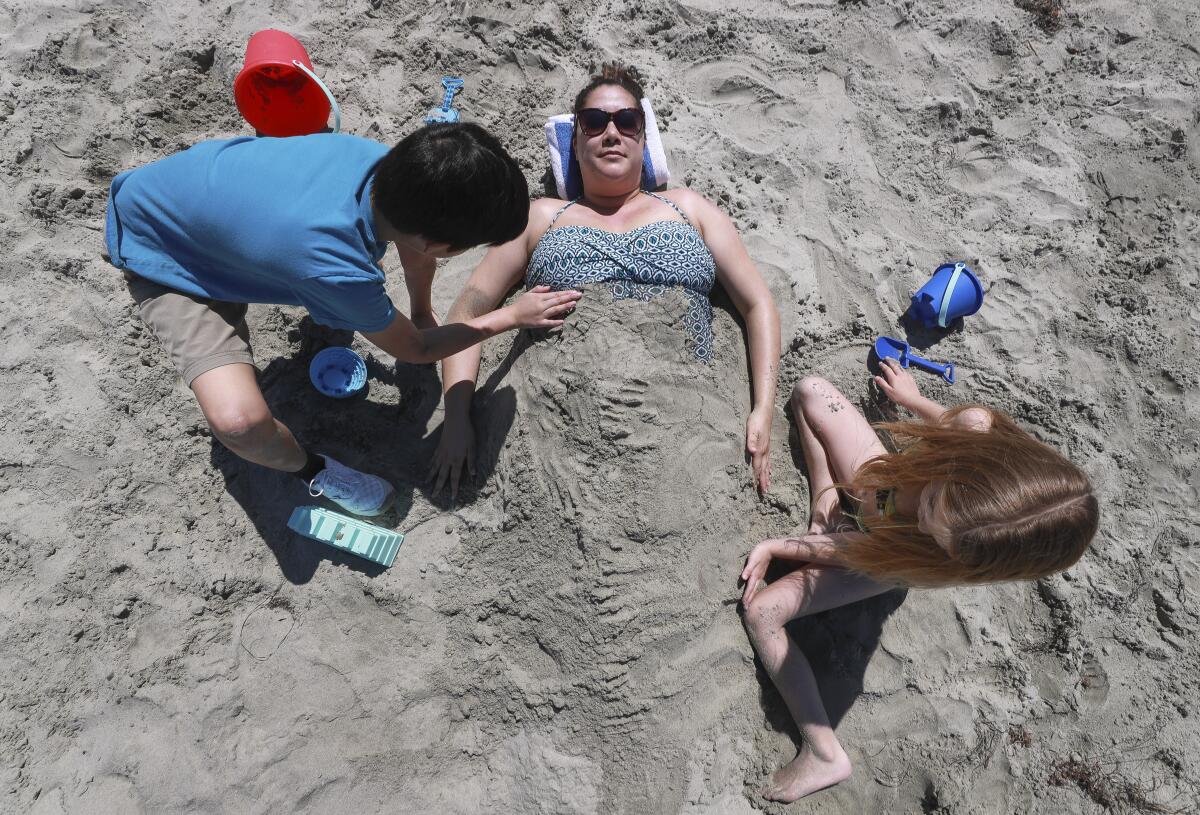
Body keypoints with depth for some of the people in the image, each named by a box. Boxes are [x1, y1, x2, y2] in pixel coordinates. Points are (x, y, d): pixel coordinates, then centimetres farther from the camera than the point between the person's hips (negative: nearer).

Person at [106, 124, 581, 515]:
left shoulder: (386, 161, -25)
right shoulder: (335, 270, -41)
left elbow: (416, 241, 1)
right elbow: (414, 349, -20)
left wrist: (422, 314, 11)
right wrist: (515, 316, -13)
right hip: (158, 253, -6)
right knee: (239, 419, -28)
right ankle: (310, 470, 7)